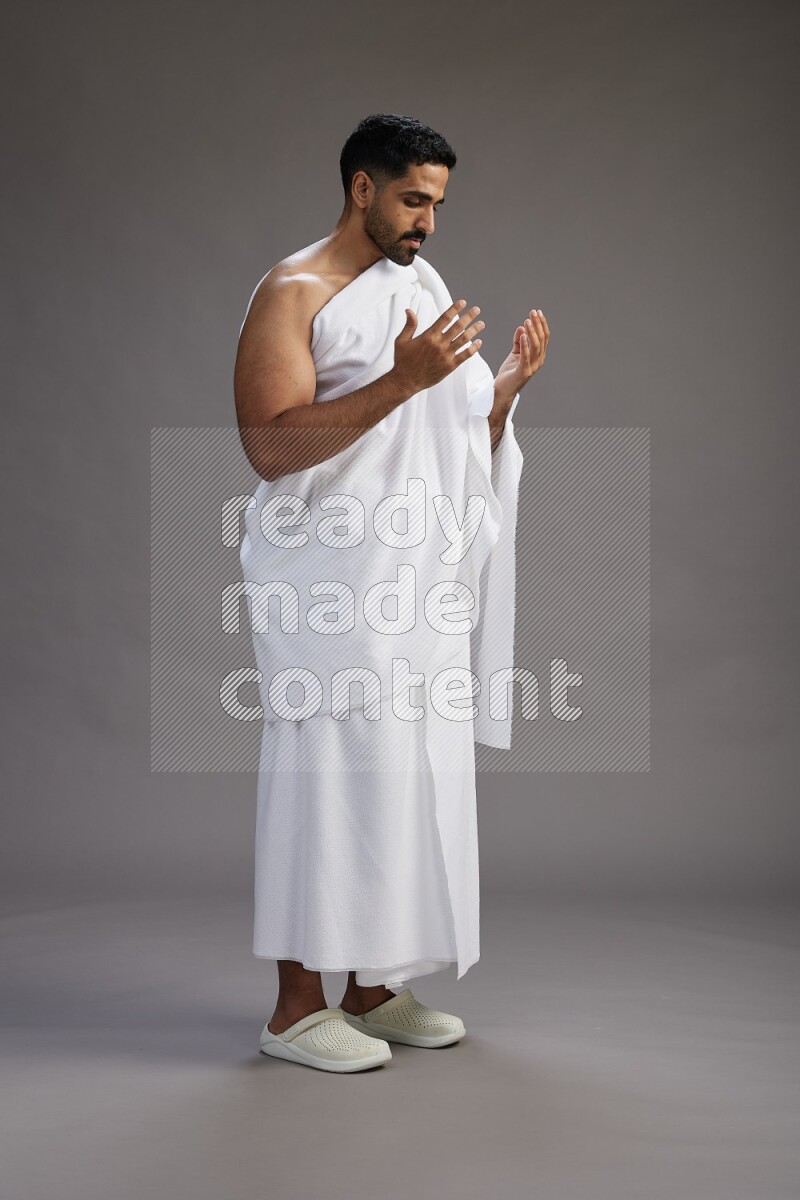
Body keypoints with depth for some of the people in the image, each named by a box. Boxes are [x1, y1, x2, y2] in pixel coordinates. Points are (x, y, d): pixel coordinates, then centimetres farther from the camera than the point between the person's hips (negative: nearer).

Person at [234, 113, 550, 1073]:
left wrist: (506, 384, 2)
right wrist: (400, 380, -24)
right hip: (332, 586, -7)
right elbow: (269, 447, -19)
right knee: (331, 774, -6)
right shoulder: (294, 294, -6)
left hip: (423, 584, 8)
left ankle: (373, 990, 19)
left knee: (413, 774, 8)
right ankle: (297, 1005, 4)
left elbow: (462, 440, 22)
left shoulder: (425, 288, 17)